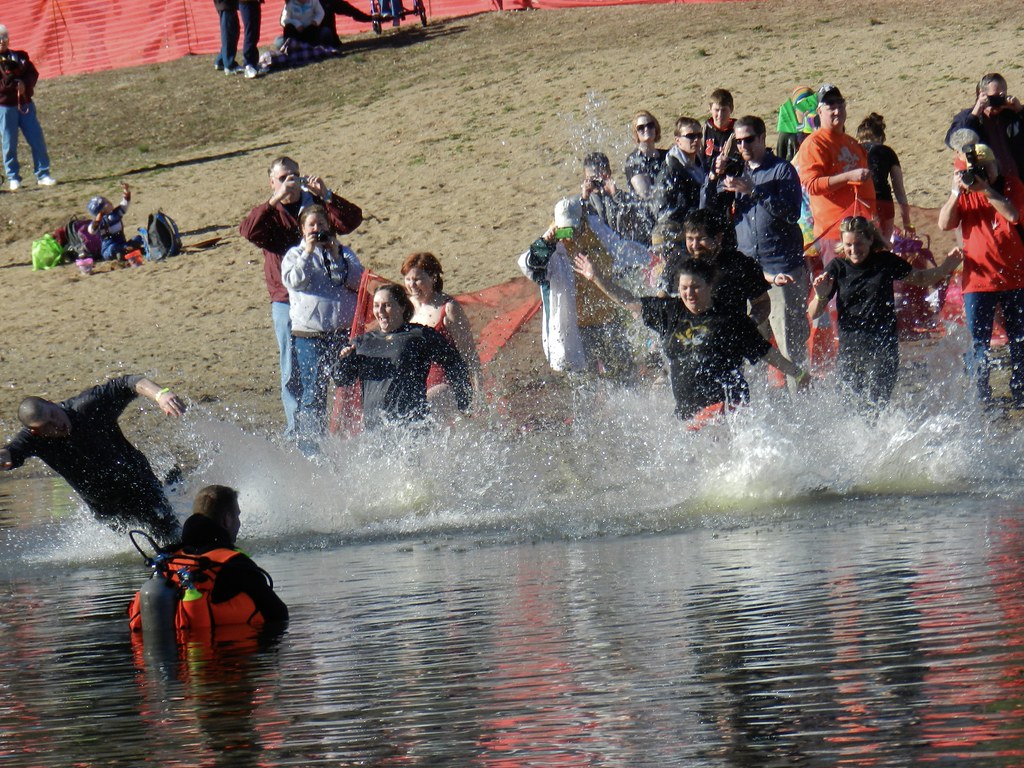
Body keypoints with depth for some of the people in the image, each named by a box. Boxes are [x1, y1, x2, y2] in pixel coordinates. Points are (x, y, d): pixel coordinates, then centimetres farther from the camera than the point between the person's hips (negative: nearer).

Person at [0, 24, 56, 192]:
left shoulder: (20, 56, 11)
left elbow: (33, 73, 4)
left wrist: (24, 84, -16)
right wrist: (14, 84, -23)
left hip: (25, 104, 3)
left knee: (37, 140, -1)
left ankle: (42, 175, 6)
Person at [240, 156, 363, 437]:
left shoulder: (316, 206, 8)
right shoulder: (270, 213, 4)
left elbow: (352, 220, -6)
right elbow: (248, 231, -18)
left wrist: (325, 195, -18)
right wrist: (276, 200, -25)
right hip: (287, 304, -2)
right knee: (292, 373, -2)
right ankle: (295, 430, 2)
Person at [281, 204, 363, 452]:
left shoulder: (344, 253, 14)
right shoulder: (295, 255, 9)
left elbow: (358, 281, -1)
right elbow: (294, 281, -10)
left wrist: (337, 257, -10)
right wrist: (308, 253, -14)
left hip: (344, 332, 2)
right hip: (309, 336, -2)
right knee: (313, 394, -2)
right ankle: (310, 448, 2)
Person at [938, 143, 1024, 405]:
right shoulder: (964, 194, 4)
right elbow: (944, 224, -9)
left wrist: (986, 189, -23)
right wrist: (956, 191, -17)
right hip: (978, 278, 0)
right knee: (978, 343, -1)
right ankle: (981, 398, 5)